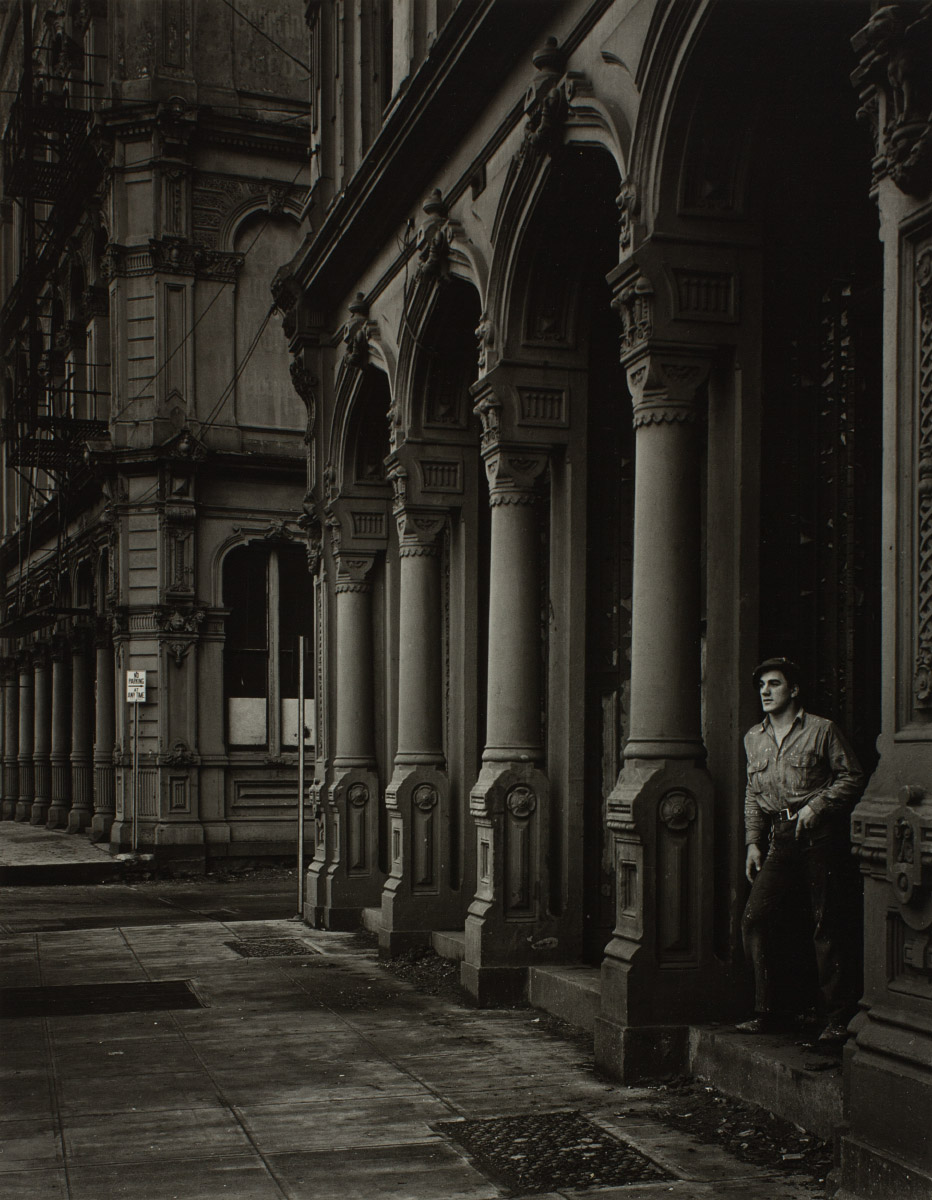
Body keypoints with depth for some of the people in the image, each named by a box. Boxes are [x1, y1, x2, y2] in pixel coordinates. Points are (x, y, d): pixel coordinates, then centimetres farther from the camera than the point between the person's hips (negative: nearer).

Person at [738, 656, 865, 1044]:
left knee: (827, 928, -4)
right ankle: (768, 1011, 8)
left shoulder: (822, 730, -1)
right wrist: (753, 842, 12)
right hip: (780, 841, 5)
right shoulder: (753, 738, 15)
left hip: (821, 838, -5)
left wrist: (817, 805, -13)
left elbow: (852, 776, -1)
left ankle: (837, 1019, 5)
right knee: (753, 920, -3)